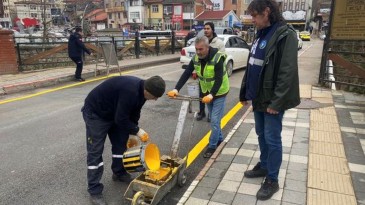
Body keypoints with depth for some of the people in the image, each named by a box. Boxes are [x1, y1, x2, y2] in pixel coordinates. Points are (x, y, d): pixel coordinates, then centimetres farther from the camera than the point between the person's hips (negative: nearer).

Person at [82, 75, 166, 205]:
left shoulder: (140, 90, -7)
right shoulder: (130, 92, -36)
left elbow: (134, 113, 5)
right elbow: (121, 119, -30)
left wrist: (132, 133, 8)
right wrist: (137, 131, -18)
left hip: (114, 113, 9)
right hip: (95, 113, -9)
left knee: (120, 143, 12)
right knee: (95, 151, -6)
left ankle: (119, 173, 31)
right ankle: (94, 191, 2)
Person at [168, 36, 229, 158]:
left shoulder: (217, 58, -26)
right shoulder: (196, 58, -9)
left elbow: (219, 80, -31)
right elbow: (186, 74, -14)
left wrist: (211, 95, -43)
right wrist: (176, 89, -27)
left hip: (219, 93, -6)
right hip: (207, 93, 6)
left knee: (215, 120, -5)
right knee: (213, 119, 18)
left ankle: (212, 146, 10)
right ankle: (219, 138, 38)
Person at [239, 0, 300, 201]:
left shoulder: (285, 34, -15)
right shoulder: (261, 34, 11)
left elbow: (288, 72, -20)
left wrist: (276, 102, -21)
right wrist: (244, 92, 14)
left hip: (272, 100, -8)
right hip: (258, 97, 8)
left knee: (272, 139, 2)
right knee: (261, 134, 18)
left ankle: (272, 180, 16)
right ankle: (263, 166, 36)